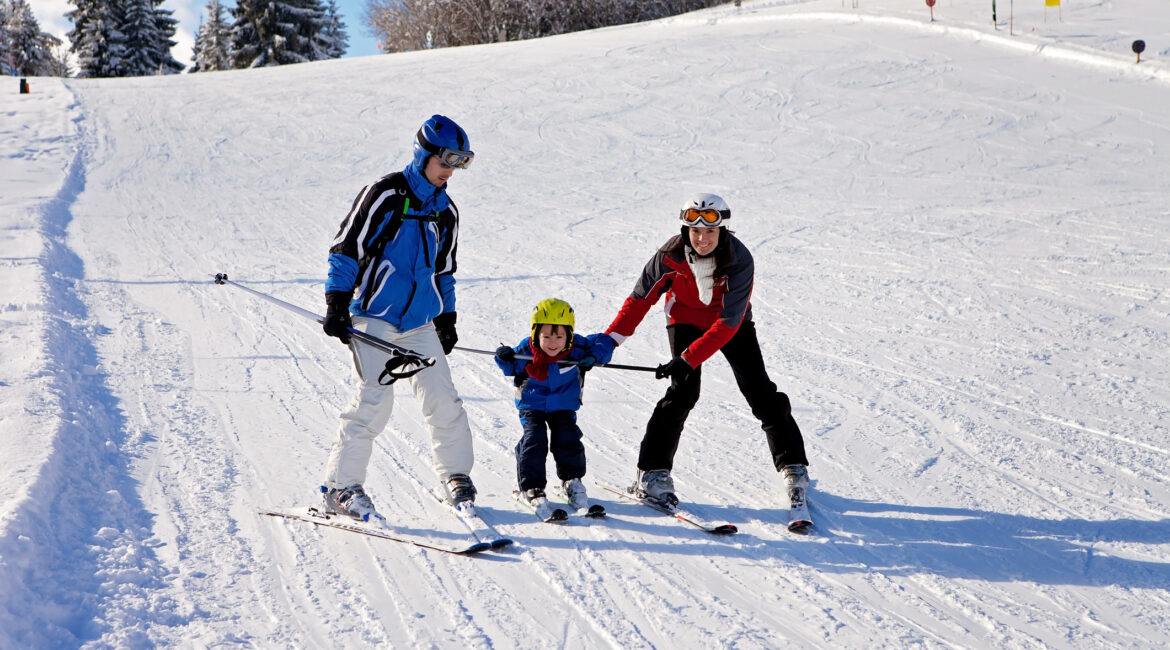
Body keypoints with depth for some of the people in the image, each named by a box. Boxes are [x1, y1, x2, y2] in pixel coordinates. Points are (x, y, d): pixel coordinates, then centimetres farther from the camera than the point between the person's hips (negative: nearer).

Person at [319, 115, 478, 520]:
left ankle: (456, 476, 19)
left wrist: (446, 319, 24)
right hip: (373, 317, -6)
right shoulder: (386, 194, -7)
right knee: (374, 401, -14)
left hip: (418, 323, 6)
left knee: (443, 400, 1)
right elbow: (346, 247, -7)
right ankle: (340, 486, -4)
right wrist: (337, 304, -12)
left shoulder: (446, 212, 14)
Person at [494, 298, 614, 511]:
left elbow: (604, 342, -10)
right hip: (532, 404, -1)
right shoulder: (525, 351, -20)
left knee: (567, 440, -7)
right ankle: (531, 487, 2)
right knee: (534, 440, -14)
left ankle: (572, 481, 19)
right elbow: (512, 368, -1)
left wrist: (594, 357, -28)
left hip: (563, 405, 1)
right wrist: (505, 358, -22)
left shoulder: (576, 348, -21)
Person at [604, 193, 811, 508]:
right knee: (683, 391, -18)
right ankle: (653, 471, -11)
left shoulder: (739, 260, -30)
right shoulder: (671, 255, -25)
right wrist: (610, 339, -20)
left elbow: (729, 322, -33)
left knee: (759, 390, -6)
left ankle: (793, 466, 6)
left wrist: (688, 359, -39)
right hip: (686, 320, 0)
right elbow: (641, 298, -13)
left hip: (731, 325, 0)